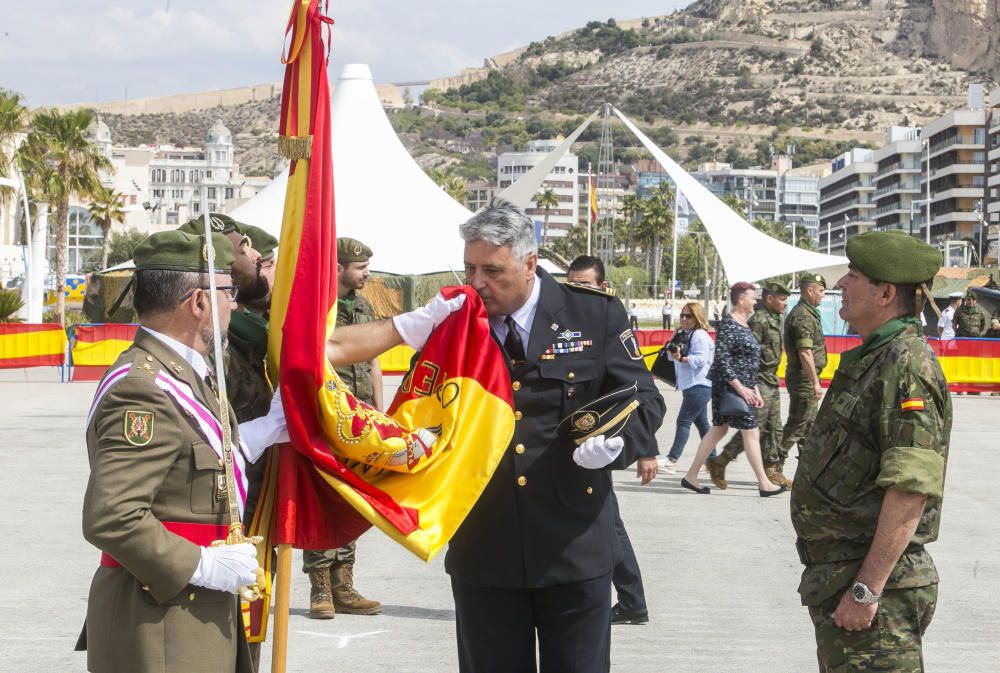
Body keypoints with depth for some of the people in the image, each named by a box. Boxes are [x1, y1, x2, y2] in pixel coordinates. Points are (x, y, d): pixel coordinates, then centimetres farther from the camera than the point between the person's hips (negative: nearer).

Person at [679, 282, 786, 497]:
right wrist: (740, 387, -22)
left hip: (743, 387, 10)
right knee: (751, 431, -6)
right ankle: (764, 484, -1)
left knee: (719, 430, 11)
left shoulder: (743, 325, 16)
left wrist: (755, 390, 19)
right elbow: (721, 359, -20)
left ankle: (691, 476, 15)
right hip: (729, 387, -10)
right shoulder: (728, 325, -14)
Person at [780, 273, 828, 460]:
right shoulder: (803, 316, -18)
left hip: (807, 378, 10)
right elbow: (805, 353, -24)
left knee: (809, 424, 15)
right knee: (796, 425, -7)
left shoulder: (808, 313, 16)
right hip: (804, 377, -10)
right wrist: (815, 383, -24)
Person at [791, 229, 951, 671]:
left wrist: (867, 589, -26)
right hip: (836, 575, 10)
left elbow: (911, 490, -25)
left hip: (874, 586, -10)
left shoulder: (907, 366, -18)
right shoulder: (871, 358, 15)